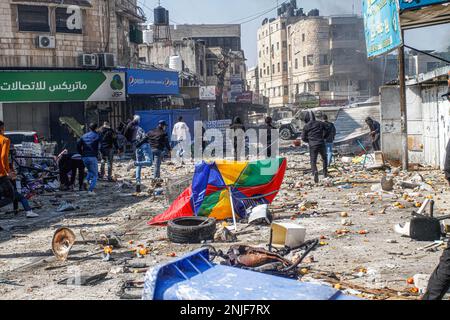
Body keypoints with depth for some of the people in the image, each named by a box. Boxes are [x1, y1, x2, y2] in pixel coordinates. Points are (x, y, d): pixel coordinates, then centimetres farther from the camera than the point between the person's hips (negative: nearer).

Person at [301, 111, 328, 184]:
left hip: (312, 145, -2)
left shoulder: (306, 126, 1)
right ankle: (325, 171, 22)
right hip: (321, 144, 2)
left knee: (313, 161, 4)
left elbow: (303, 138, 3)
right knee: (324, 158, 25)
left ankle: (315, 172, -22)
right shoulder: (320, 123, 5)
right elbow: (325, 134, 5)